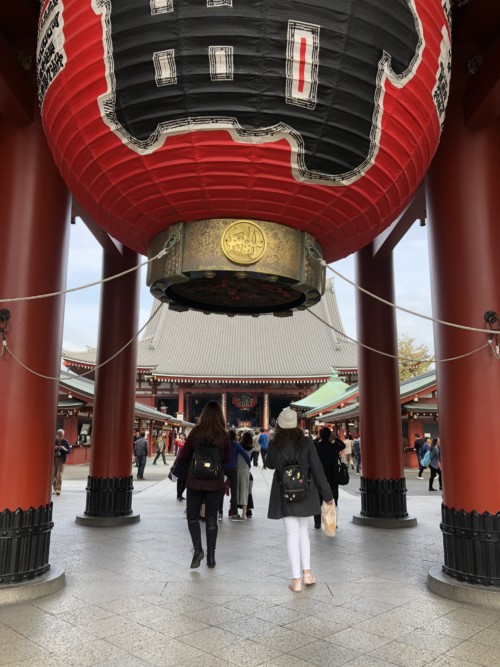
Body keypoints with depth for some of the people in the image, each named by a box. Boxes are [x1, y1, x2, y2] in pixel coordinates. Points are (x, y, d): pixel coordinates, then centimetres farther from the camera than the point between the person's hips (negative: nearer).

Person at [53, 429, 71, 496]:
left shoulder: (65, 442, 2)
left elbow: (69, 451, 0)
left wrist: (65, 449, -20)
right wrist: (53, 448, -16)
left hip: (61, 460, -2)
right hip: (53, 459, 2)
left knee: (59, 475, -9)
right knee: (53, 475, 5)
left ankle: (58, 490, -10)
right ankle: (55, 489, 22)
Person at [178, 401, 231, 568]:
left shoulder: (195, 432, -8)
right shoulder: (223, 435, -7)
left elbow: (184, 455, -2)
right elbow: (227, 459, 3)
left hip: (195, 481, -1)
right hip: (215, 483, 1)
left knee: (192, 516, 14)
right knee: (211, 519, 12)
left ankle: (197, 548, -3)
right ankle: (210, 556, 16)